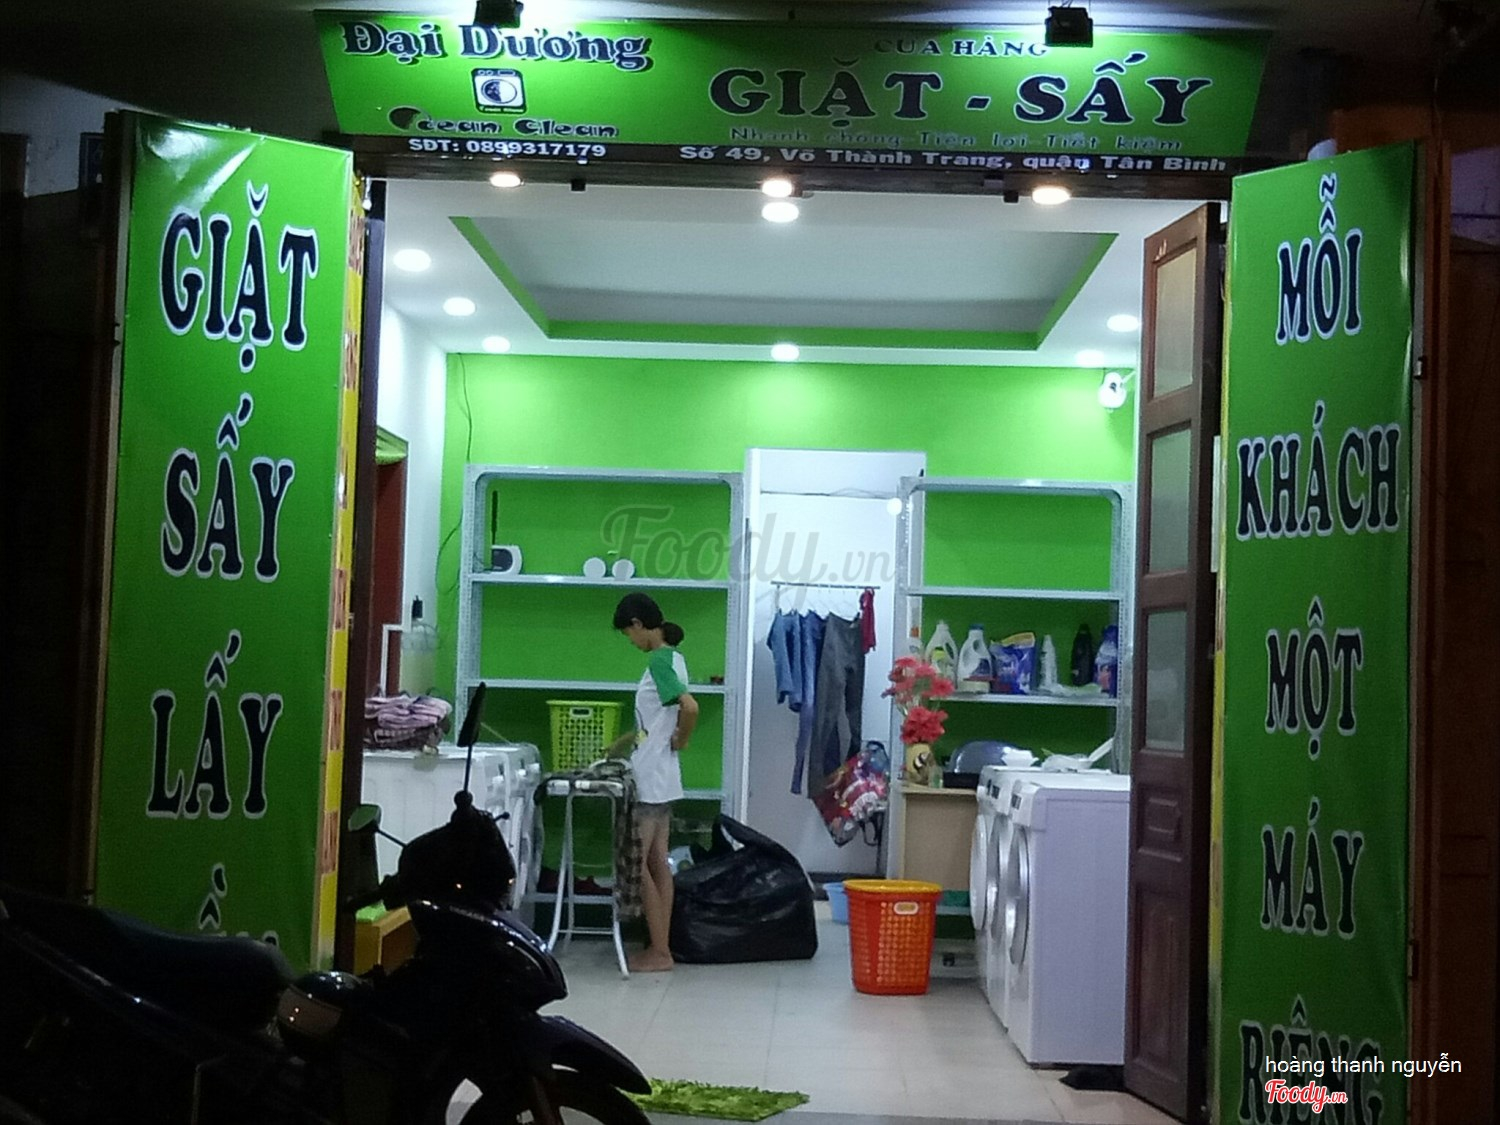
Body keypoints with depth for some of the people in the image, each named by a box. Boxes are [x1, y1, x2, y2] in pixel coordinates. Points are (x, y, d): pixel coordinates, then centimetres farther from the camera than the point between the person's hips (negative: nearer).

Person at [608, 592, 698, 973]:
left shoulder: (659, 660, -17)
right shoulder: (669, 658, 12)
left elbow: (690, 707, -32)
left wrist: (680, 741, -15)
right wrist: (623, 742, 26)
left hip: (650, 780, -10)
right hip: (659, 778, 10)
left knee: (636, 863, -4)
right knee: (657, 863, 10)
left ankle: (659, 951, -1)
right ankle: (661, 946, 14)